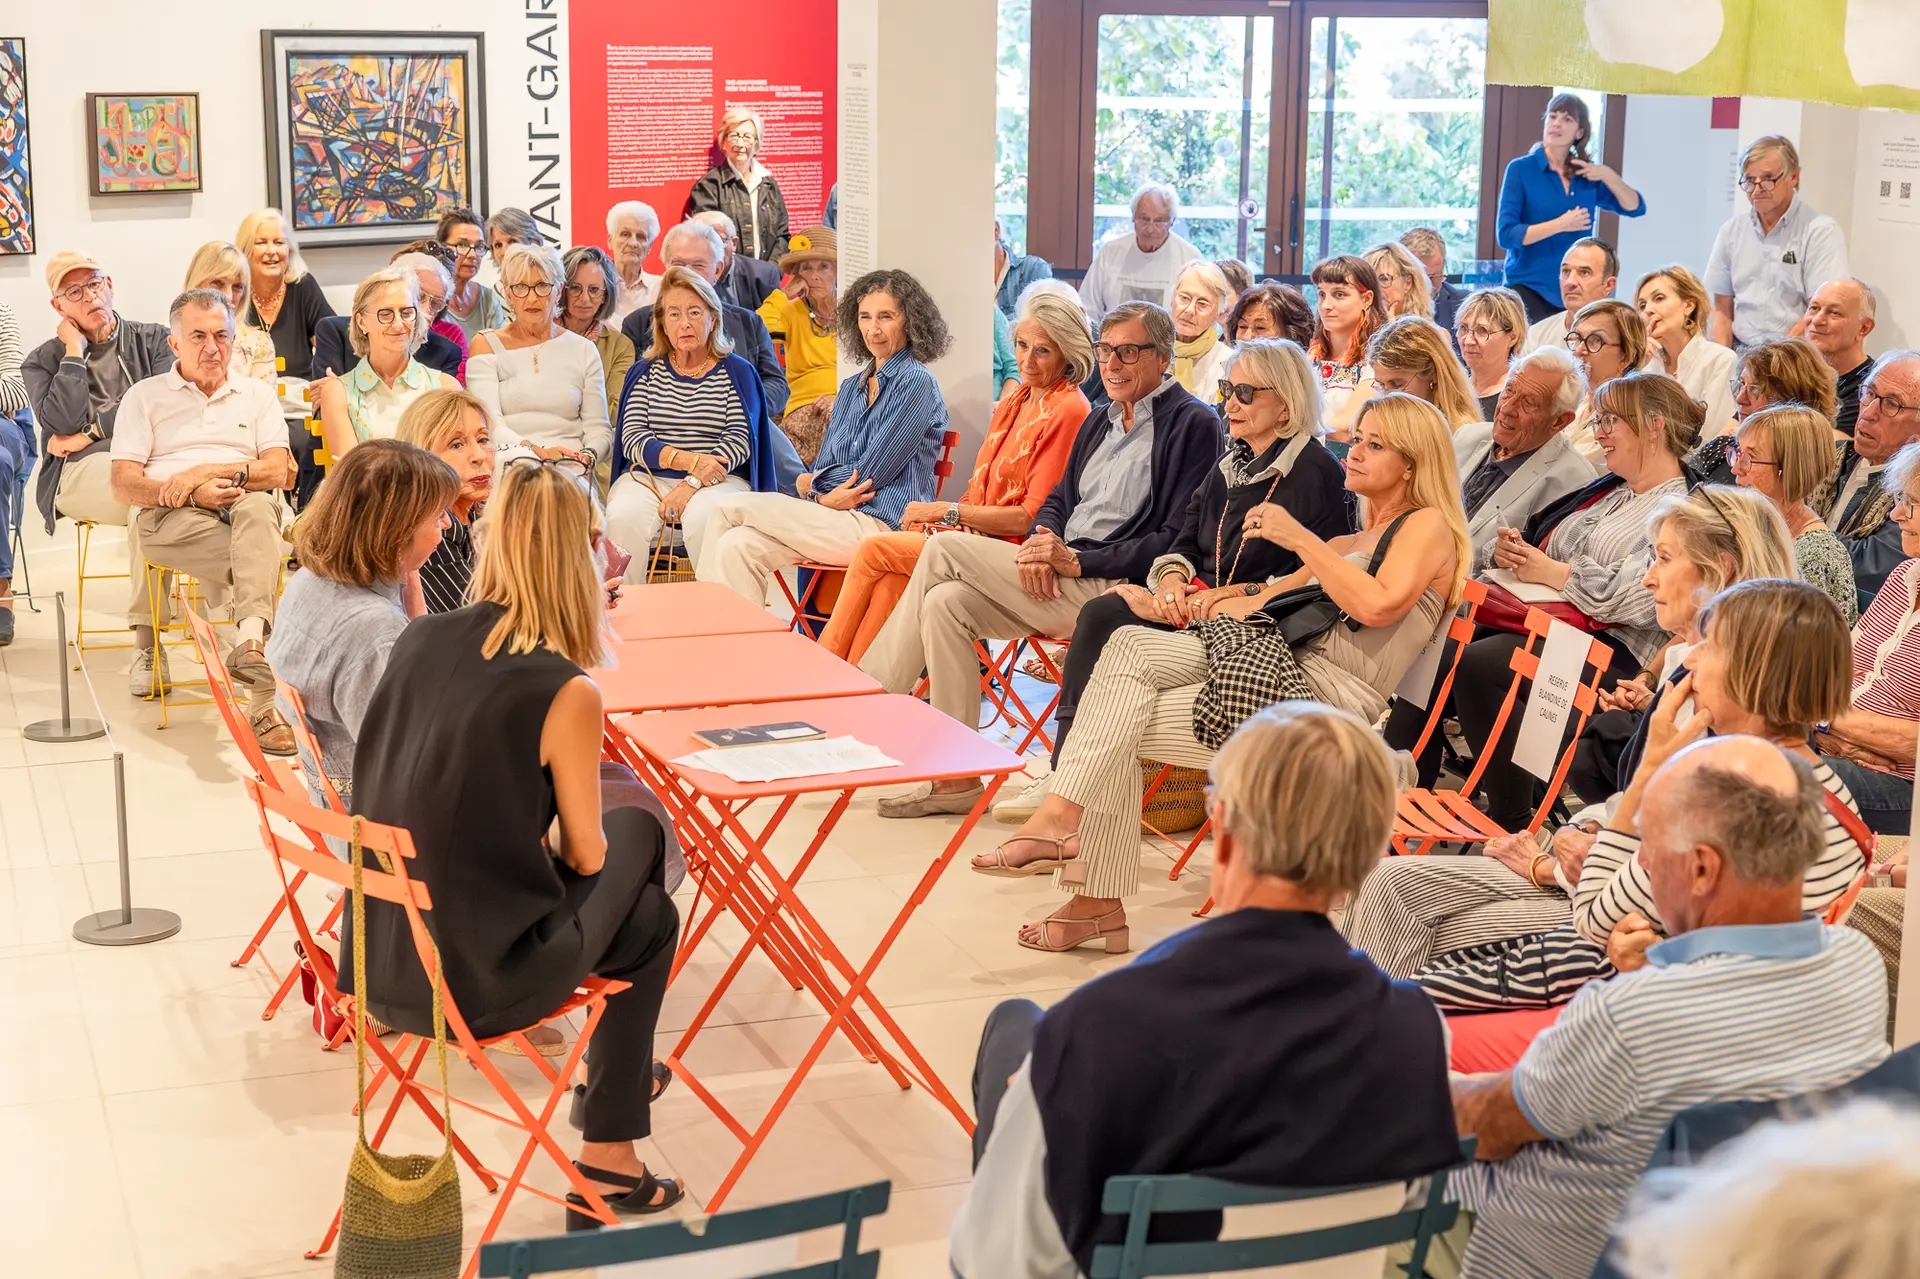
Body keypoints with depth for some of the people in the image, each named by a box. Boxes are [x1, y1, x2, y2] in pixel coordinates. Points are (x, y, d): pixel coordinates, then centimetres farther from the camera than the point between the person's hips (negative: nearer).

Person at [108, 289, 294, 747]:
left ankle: (251, 641, -57)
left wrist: (207, 471, -8)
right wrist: (193, 493, -12)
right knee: (264, 559, -35)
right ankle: (265, 696, -47)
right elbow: (124, 486, 5)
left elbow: (278, 471, 7)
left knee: (257, 505, -39)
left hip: (245, 513, 2)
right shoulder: (144, 396, 17)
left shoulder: (258, 395, 23)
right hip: (170, 519, -2)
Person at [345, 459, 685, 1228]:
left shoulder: (417, 640, 0)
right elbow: (587, 858, -5)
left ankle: (612, 1073, 43)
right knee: (648, 916, 23)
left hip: (378, 961, 6)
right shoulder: (566, 691, -17)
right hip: (476, 983, -6)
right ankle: (607, 1165, 29)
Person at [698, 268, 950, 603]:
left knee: (731, 507, -14)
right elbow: (820, 468, 18)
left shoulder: (916, 383, -5)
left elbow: (869, 474, -9)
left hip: (879, 523, -7)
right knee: (736, 545, -19)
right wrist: (825, 495, -6)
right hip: (841, 518, 7)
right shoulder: (852, 387, 21)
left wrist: (810, 483, 4)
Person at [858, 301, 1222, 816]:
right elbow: (1058, 499, 23)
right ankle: (958, 777, -11)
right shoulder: (1101, 419, 20)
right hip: (1061, 581, 8)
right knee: (945, 602, -14)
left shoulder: (1194, 424, -7)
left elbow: (1178, 540, -14)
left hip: (1112, 588, -8)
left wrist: (1076, 561, -18)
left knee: (944, 550, -15)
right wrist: (1042, 540, -3)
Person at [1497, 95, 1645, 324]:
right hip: (1529, 287, -4)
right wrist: (1560, 224, -19)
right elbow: (1506, 235, -12)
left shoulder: (1587, 175, 8)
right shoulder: (1521, 169, -4)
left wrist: (1608, 175, -7)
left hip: (1576, 292, 4)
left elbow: (1636, 208, 8)